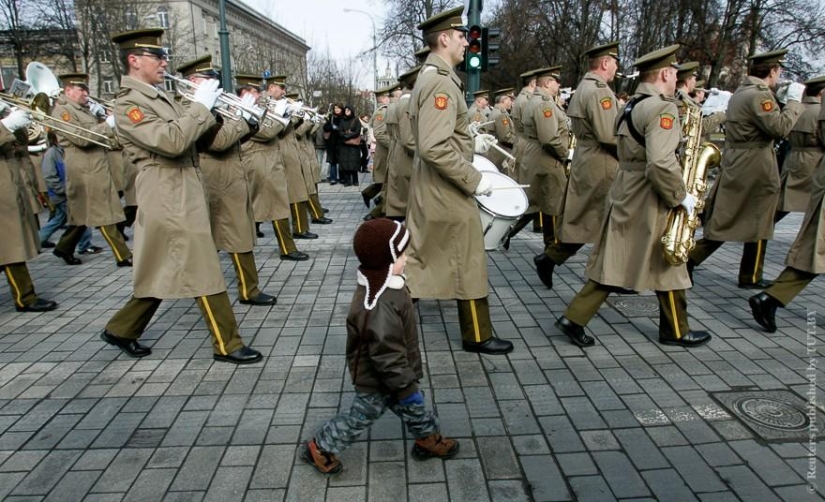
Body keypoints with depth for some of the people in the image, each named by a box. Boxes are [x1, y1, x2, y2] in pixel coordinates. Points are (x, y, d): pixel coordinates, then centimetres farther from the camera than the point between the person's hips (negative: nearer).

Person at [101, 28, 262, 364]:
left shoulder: (159, 98, 17)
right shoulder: (129, 104, -12)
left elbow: (195, 136, 19)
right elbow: (171, 141, -27)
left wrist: (210, 111, 3)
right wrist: (200, 106, -16)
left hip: (181, 198, 10)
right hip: (170, 201, -10)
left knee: (162, 273, 17)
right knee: (205, 273, -5)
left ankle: (121, 330, 32)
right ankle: (227, 345, 5)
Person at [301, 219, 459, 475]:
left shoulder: (382, 285, -6)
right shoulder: (379, 307, -40)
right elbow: (387, 355, -34)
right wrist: (406, 386, -23)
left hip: (387, 375, 9)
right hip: (377, 380, -8)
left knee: (414, 408, 24)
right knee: (361, 416, 14)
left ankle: (429, 439, 47)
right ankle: (319, 448, 33)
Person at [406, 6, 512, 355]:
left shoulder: (428, 77, 12)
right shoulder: (441, 82, -20)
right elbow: (435, 148, -29)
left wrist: (472, 147, 17)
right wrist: (473, 180, -22)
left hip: (431, 188, 10)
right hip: (447, 190, -10)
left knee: (417, 258, 17)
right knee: (467, 262, 4)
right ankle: (477, 336, 20)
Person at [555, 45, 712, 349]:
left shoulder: (631, 106, 13)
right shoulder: (661, 109, -17)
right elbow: (660, 164, -28)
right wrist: (682, 197, -15)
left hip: (624, 196, 9)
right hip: (649, 202, -8)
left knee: (613, 262, 11)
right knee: (667, 267, 8)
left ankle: (574, 318, 9)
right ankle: (676, 332, 25)